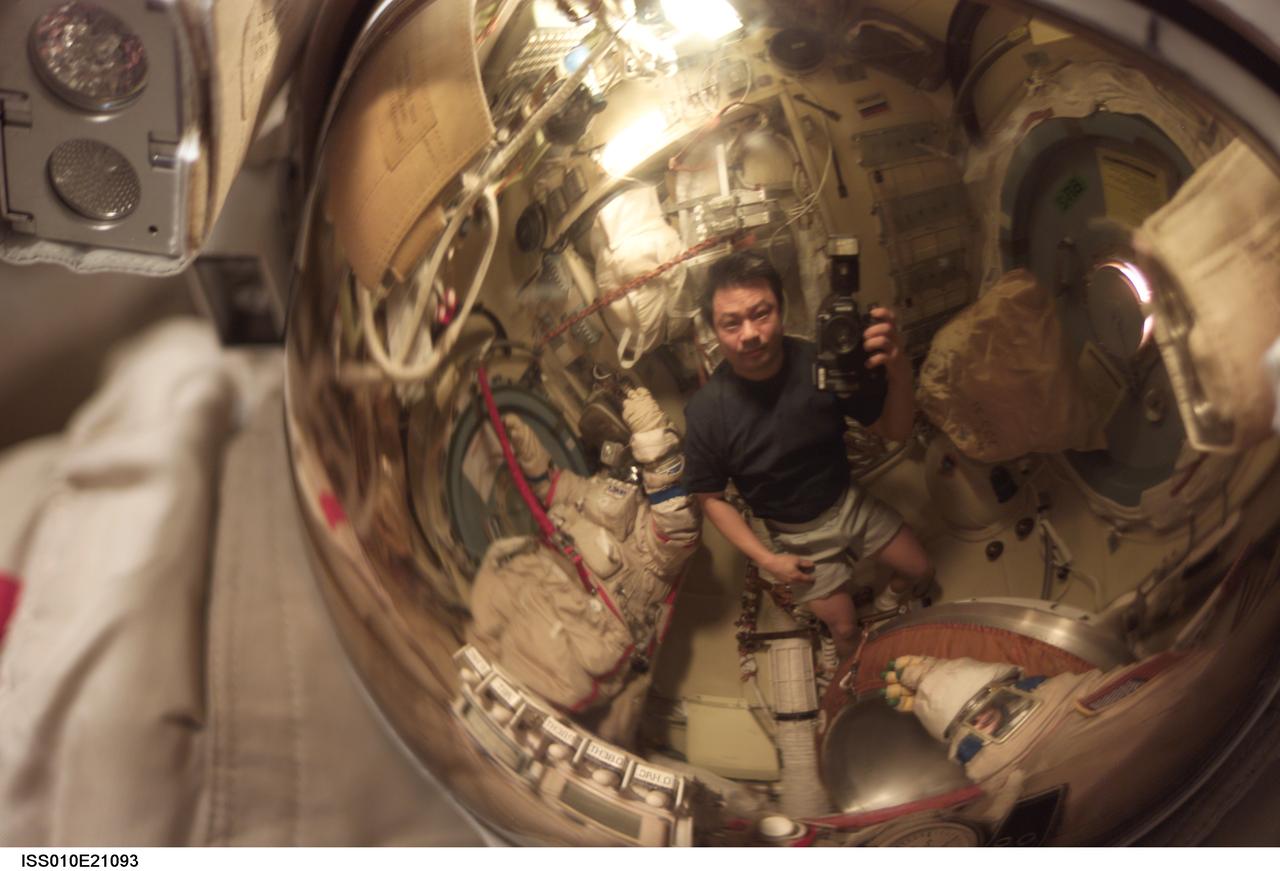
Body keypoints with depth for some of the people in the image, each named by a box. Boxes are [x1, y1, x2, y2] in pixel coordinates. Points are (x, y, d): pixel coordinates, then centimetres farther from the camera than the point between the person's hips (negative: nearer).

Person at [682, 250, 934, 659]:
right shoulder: (706, 411, -29)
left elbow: (894, 431, -16)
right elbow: (710, 498, -13)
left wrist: (900, 373, -36)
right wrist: (766, 559, -16)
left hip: (850, 502, 3)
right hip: (795, 536, -2)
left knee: (921, 571, 19)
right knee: (845, 630, 9)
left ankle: (887, 607, 54)